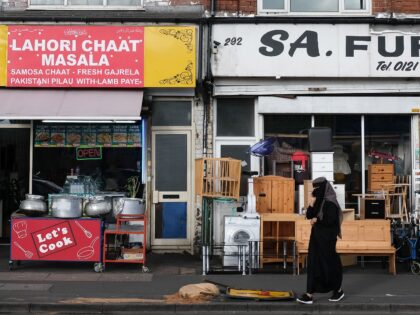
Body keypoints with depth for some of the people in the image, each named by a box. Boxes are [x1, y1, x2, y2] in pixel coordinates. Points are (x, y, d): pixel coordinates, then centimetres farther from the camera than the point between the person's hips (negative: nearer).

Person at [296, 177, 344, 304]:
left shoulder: (330, 202, -15)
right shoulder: (318, 201, 10)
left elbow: (330, 220, -23)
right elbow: (309, 216, 9)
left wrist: (316, 220, -10)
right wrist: (311, 204, -6)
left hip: (327, 237, -8)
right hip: (316, 236, 8)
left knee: (329, 263, 3)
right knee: (313, 263, 4)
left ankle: (338, 290, 23)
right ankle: (309, 294, 4)